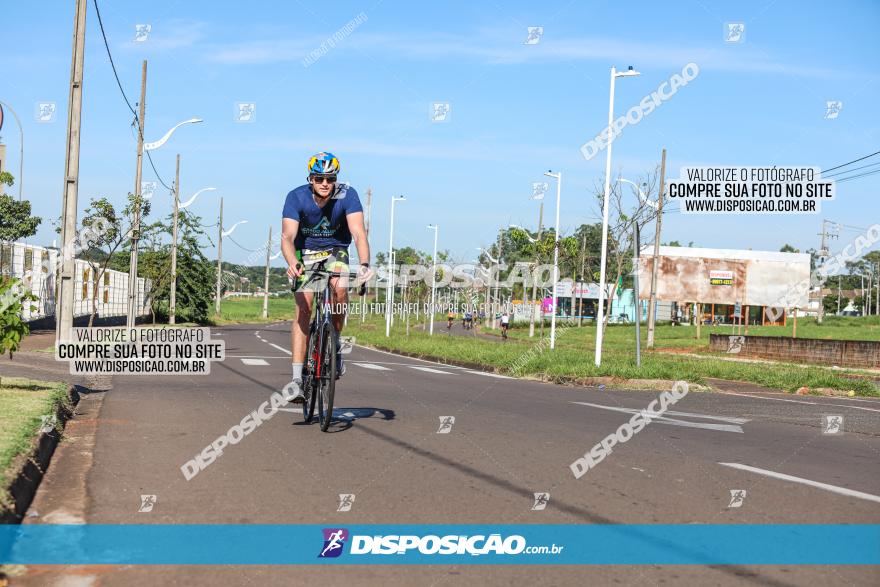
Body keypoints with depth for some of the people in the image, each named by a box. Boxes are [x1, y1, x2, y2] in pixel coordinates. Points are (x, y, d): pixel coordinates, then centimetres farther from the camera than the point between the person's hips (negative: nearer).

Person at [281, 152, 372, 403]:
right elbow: (288, 236, -33)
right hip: (306, 252, 0)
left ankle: (335, 344, -7)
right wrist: (292, 263, -53)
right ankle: (297, 379, -16)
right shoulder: (296, 197, -22)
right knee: (303, 309, -16)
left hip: (336, 251, 0)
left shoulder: (347, 195, -22)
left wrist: (364, 264, -49)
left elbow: (359, 233, -32)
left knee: (339, 288, -31)